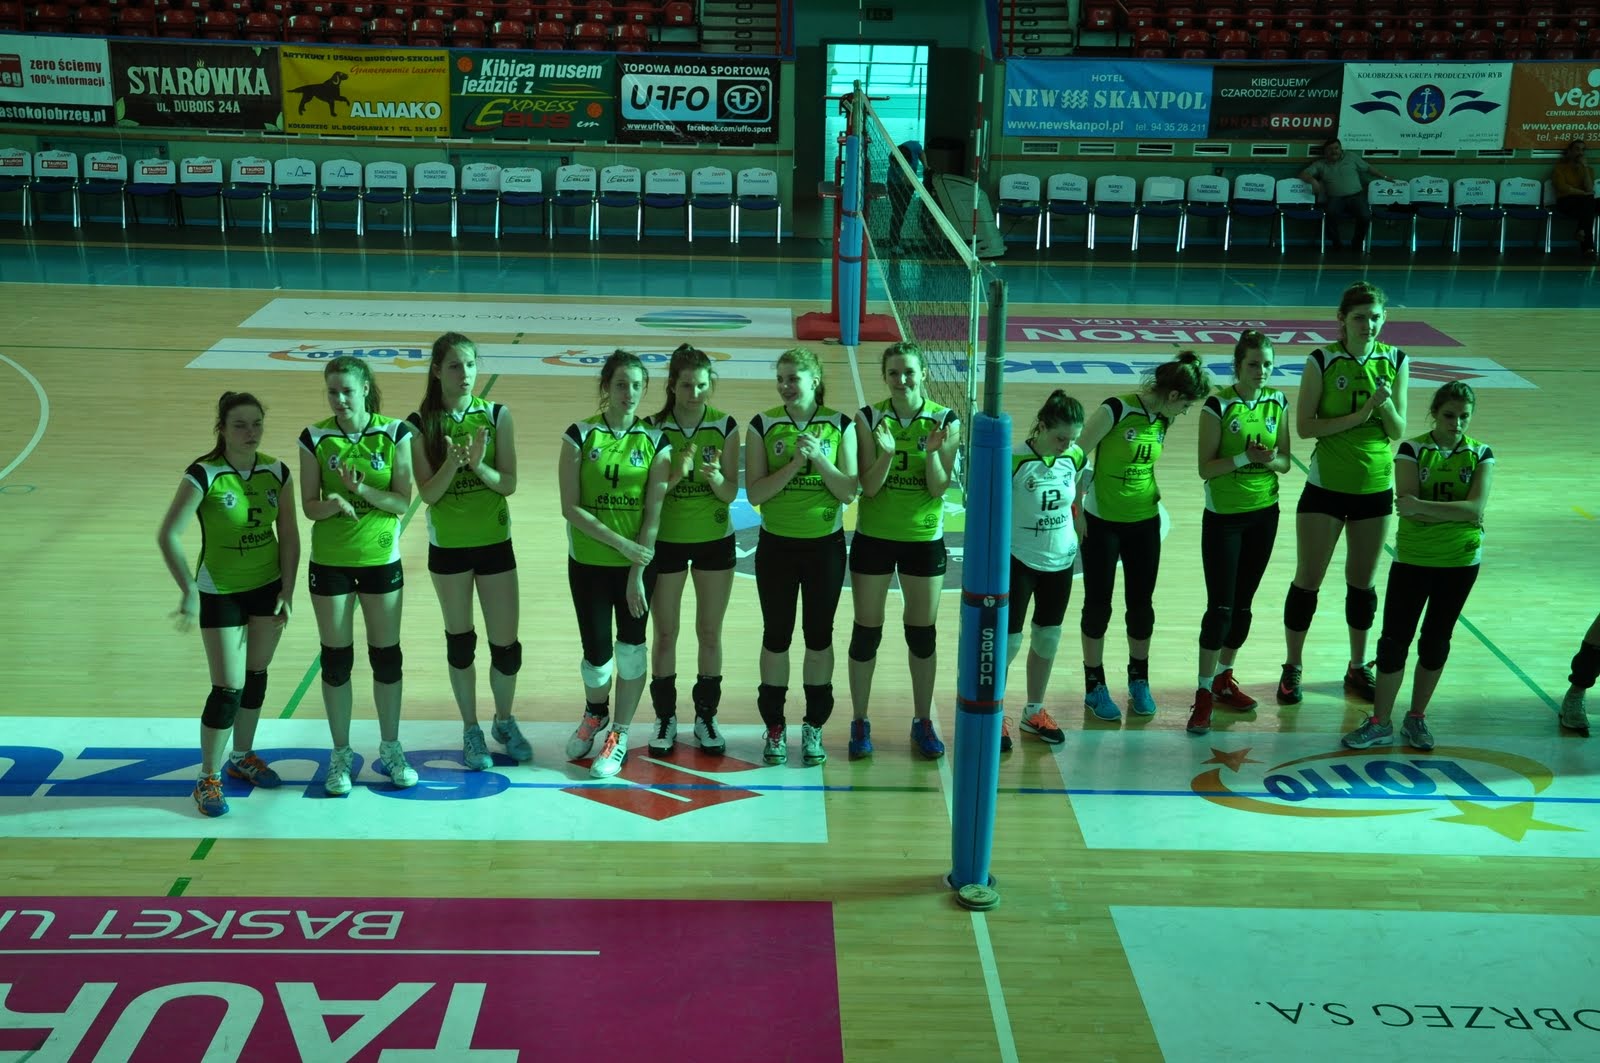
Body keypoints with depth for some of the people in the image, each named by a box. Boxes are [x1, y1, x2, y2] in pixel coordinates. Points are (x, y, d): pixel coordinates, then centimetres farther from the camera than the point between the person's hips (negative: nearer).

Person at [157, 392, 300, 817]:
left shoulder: (276, 472, -6)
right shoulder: (204, 474, -20)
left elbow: (288, 535, 2)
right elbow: (168, 535, -25)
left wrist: (287, 590, -3)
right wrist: (189, 590, -32)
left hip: (268, 587, 5)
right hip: (219, 592, -4)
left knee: (256, 676, 16)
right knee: (228, 688, -5)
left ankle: (242, 756, 36)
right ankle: (208, 778, 9)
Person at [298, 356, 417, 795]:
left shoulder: (394, 433, -7)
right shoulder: (315, 438, -5)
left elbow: (402, 502, -8)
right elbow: (309, 506, -4)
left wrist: (362, 489, -24)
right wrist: (331, 503, -26)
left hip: (381, 559, 0)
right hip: (329, 561, 0)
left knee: (386, 655, 10)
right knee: (336, 658, 8)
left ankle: (391, 750, 26)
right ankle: (341, 756, 21)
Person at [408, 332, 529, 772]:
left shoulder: (497, 415, -5)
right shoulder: (421, 423, -7)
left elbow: (509, 483, -8)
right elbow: (428, 493, -11)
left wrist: (479, 466, -26)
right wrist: (452, 463, -28)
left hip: (494, 542, 1)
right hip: (448, 545, -1)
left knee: (506, 645, 5)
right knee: (460, 641, 11)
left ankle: (504, 722, 29)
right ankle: (471, 730, 27)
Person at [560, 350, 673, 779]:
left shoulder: (655, 441, -4)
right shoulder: (580, 435, -6)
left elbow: (653, 514, -7)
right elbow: (570, 507, -11)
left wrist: (637, 574, -11)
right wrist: (622, 543, -17)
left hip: (639, 562, 1)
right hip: (588, 562, -1)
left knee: (631, 647, 7)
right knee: (597, 652, 3)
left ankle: (619, 735, 24)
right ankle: (595, 715, 34)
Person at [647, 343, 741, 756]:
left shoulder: (725, 426, -7)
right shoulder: (653, 428, -10)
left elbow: (731, 493, -7)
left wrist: (715, 477, -29)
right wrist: (676, 473, -29)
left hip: (715, 540, 1)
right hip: (665, 540, -1)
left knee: (710, 633, 9)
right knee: (665, 633, 8)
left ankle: (706, 716, 22)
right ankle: (665, 717, 21)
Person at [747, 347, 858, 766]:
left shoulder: (839, 425, -4)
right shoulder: (763, 425, -5)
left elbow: (849, 491, -7)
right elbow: (754, 493, -11)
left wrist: (819, 458, -20)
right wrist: (794, 464, -22)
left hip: (825, 544, 0)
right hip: (777, 545, 0)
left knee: (819, 636, 8)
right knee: (776, 636, 7)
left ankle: (814, 726, 21)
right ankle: (774, 727, 20)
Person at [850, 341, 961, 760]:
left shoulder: (945, 420, -8)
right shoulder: (869, 417, -8)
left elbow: (939, 489, -9)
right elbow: (869, 486, -12)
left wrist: (932, 452, -26)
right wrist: (886, 453, -29)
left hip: (924, 539, 0)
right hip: (873, 536, 0)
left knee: (923, 633, 10)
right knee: (866, 633, 6)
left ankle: (923, 722, 25)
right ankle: (860, 722, 19)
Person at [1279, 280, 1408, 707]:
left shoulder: (1395, 361, -1)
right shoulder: (1322, 361, -10)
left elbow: (1398, 432, 0)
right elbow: (1304, 426, -13)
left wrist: (1386, 405, -20)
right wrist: (1358, 416, -22)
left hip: (1375, 488, 3)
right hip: (1326, 486, -3)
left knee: (1363, 582, 15)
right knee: (1307, 580, 3)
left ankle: (1358, 669, 30)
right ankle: (1292, 669, 18)